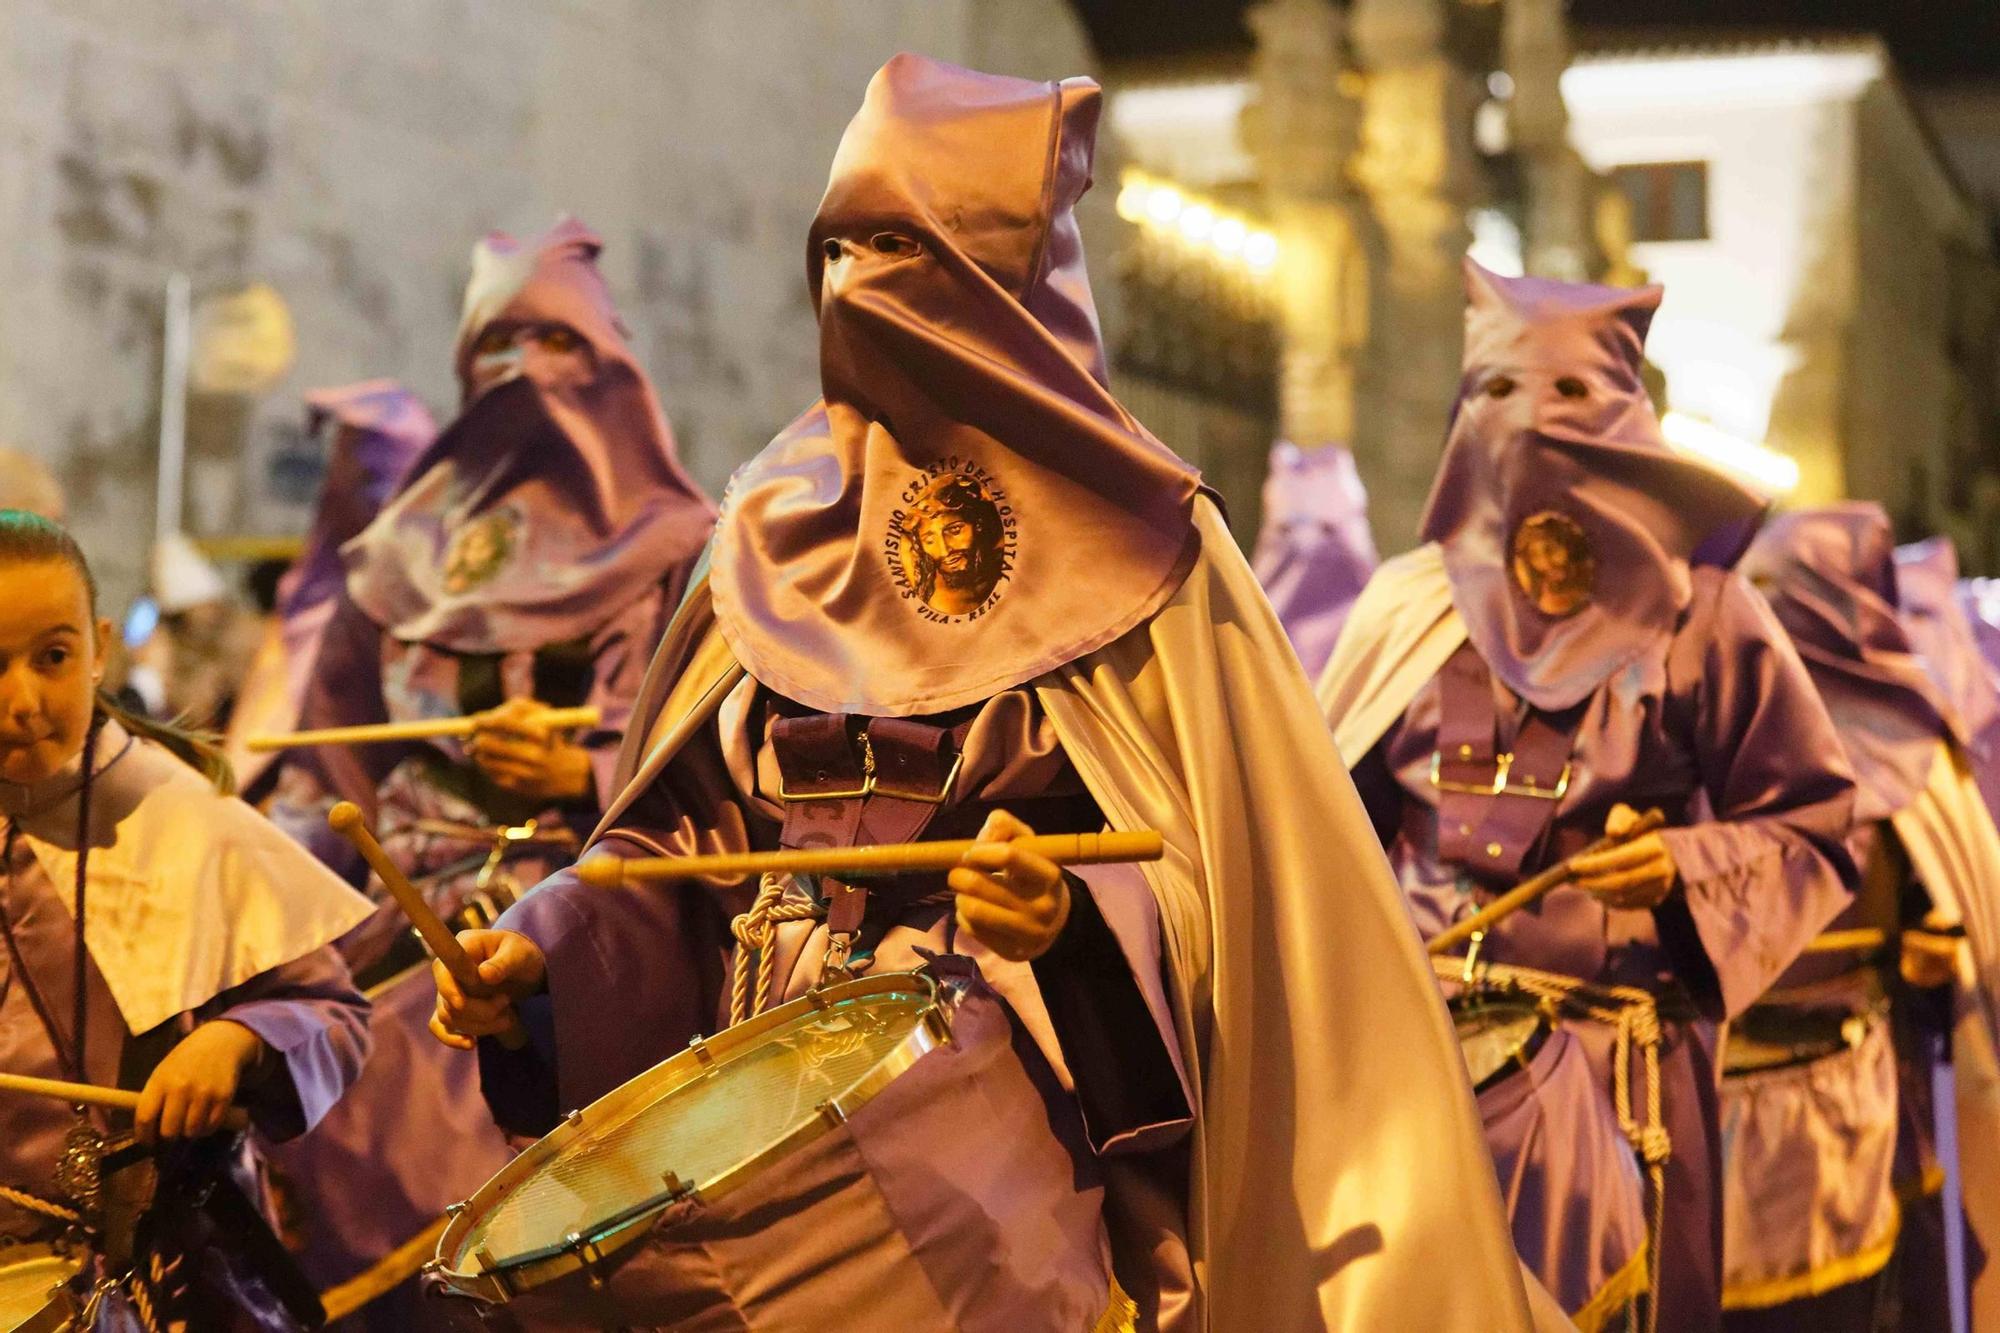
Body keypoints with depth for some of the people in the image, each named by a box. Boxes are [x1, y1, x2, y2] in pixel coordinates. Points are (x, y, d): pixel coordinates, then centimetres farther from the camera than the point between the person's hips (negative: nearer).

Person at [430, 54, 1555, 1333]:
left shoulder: (1121, 540, -2)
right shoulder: (782, 530, 10)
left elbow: (1200, 877, -6)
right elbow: (681, 830, 12)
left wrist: (1067, 916, -25)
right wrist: (547, 945, -5)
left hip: (1010, 1137, -4)